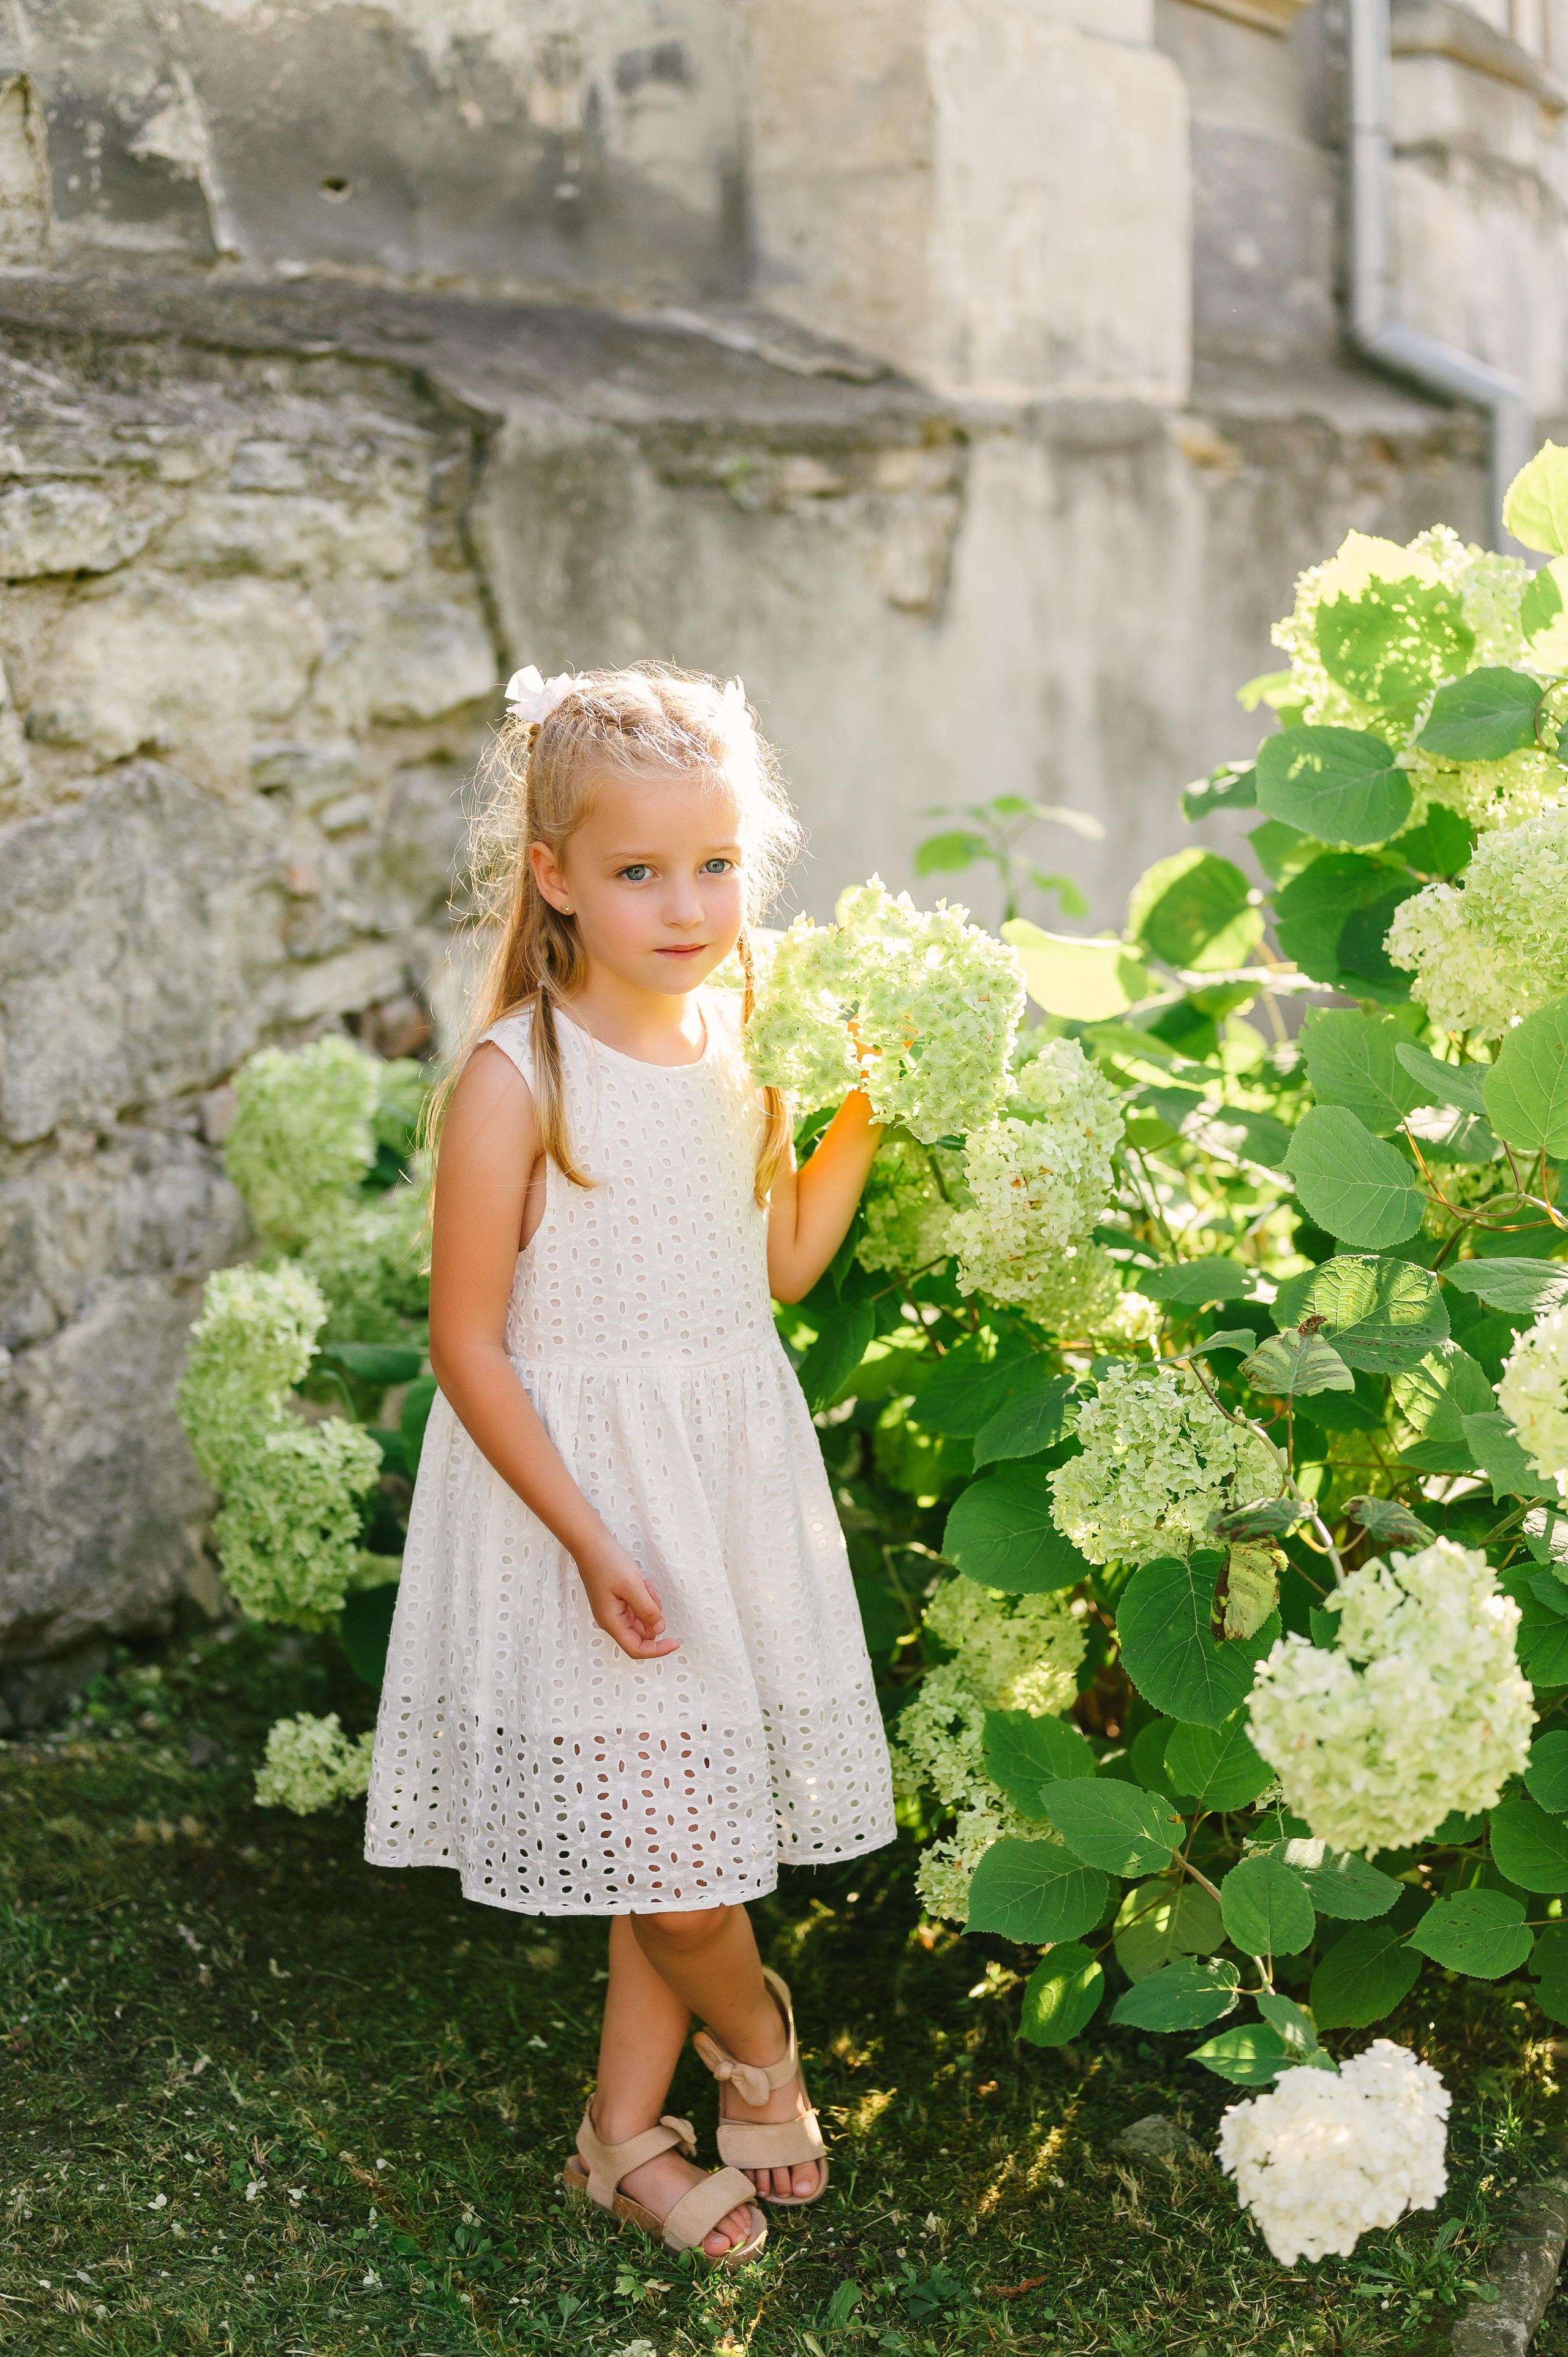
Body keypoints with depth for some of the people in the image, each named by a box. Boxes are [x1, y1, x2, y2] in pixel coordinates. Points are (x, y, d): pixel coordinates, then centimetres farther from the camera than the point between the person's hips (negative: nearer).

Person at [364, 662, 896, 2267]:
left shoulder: (736, 1047, 2)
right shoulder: (514, 1081, -17)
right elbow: (468, 1348, -14)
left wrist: (860, 1119, 0)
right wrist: (590, 1542, -18)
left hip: (732, 1482, 6)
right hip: (579, 1488, -6)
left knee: (685, 1825, 13)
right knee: (667, 1867, -3)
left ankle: (623, 2131, 30)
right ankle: (755, 2035, 29)